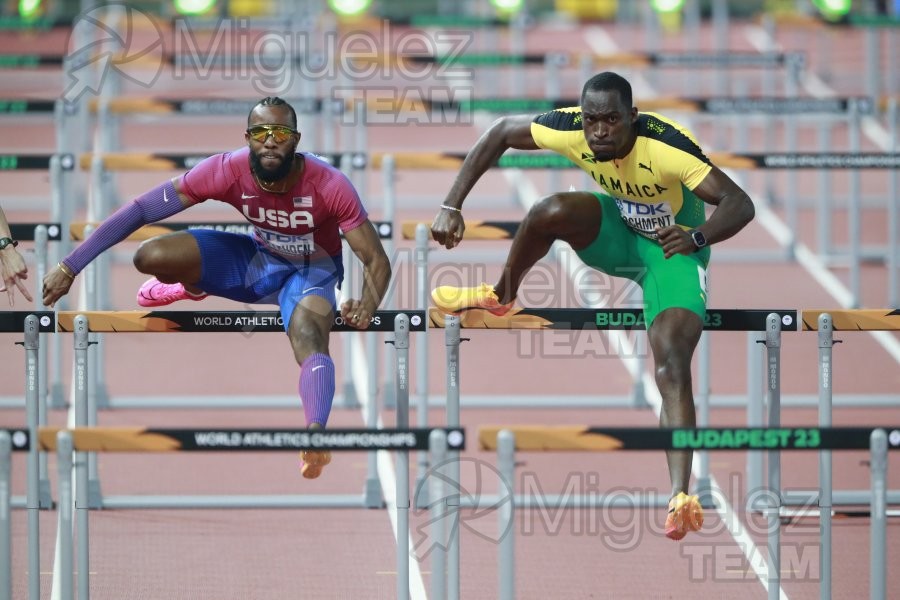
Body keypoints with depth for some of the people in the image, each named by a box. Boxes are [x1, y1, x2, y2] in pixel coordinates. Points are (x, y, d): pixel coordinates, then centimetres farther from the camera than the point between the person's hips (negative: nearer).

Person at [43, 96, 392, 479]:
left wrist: (367, 308, -47)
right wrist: (70, 268, -27)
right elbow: (141, 209, -24)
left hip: (312, 271, -3)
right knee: (150, 257, -17)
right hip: (258, 260, 3)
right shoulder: (228, 171, -26)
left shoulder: (329, 185, -31)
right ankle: (192, 286, 21)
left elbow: (377, 261, -24)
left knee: (309, 340, -37)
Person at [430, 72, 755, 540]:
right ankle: (501, 296, 5)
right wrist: (452, 207, -15)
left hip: (673, 248, -4)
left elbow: (740, 204, -36)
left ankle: (680, 497, -31)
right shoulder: (572, 129, -24)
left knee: (672, 366, -23)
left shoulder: (665, 145, -35)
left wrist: (697, 237, -56)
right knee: (551, 212, -26)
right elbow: (500, 133, -8)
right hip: (618, 232, 4)